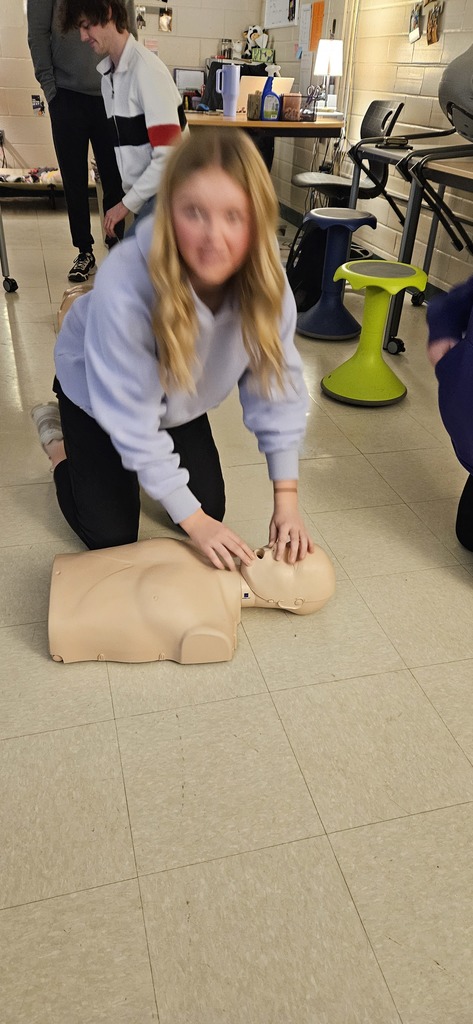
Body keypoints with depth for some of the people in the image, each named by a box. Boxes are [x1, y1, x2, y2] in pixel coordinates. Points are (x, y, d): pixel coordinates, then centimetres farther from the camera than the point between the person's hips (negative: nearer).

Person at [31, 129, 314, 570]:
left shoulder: (263, 274, -29)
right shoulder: (125, 283, -41)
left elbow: (278, 384, -20)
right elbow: (130, 419, -33)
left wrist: (286, 497, -22)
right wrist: (192, 519, -28)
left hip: (180, 396, 4)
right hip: (99, 390, -4)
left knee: (211, 507, 5)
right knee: (112, 537, 1)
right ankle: (58, 437, 25)